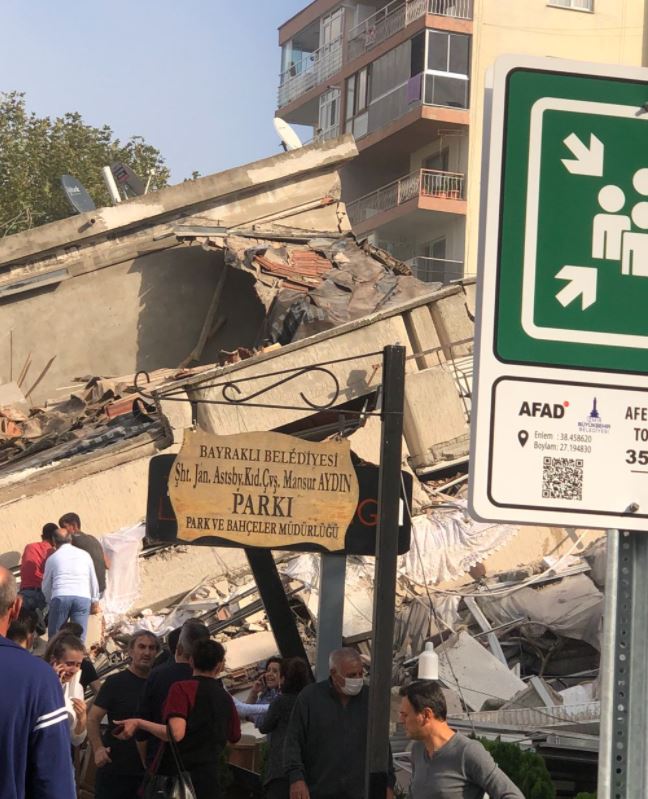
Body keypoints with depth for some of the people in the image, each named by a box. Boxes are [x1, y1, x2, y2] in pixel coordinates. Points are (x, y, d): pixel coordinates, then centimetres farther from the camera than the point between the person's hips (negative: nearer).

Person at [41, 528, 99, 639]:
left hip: (60, 597, -1)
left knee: (54, 638, 7)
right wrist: (94, 600, 35)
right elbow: (93, 581, 23)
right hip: (83, 597, 1)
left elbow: (46, 586, 20)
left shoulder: (52, 558, 14)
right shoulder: (85, 555, 19)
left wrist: (49, 601, 37)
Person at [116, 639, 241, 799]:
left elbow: (175, 734, -23)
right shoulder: (226, 698, 9)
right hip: (210, 778, 5)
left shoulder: (183, 688, -10)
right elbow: (234, 737, 23)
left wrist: (139, 723, -14)